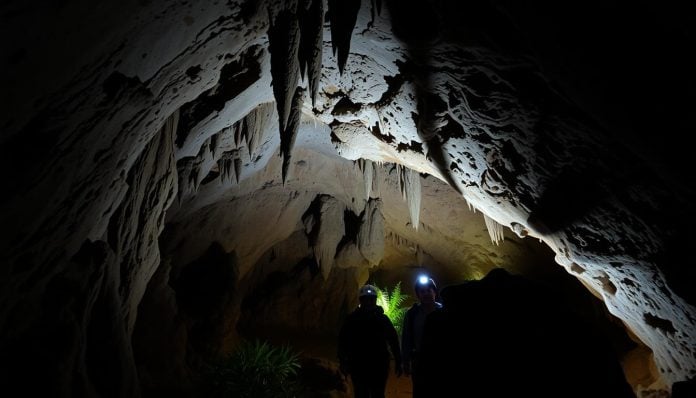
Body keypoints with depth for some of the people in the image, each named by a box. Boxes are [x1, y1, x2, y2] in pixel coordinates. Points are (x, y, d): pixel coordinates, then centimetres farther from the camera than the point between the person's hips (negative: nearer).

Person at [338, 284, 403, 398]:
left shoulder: (382, 319, 2)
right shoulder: (352, 319, -1)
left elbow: (393, 340, 4)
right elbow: (343, 341, 0)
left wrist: (398, 362, 2)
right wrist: (343, 362, -6)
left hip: (379, 366, 1)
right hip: (358, 367, -1)